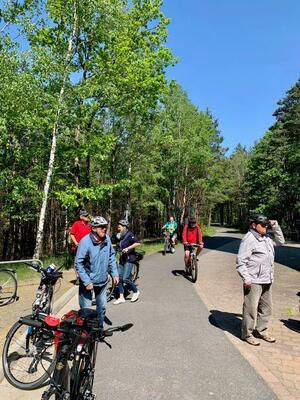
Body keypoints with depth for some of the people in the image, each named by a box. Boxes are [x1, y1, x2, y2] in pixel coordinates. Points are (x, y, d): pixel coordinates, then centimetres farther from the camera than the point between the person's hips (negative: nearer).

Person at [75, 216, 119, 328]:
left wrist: (115, 273, 3)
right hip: (88, 281, -5)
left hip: (102, 281, 5)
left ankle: (99, 327, 40)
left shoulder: (107, 239, -6)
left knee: (102, 306, 19)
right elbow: (79, 263, -20)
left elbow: (111, 257, 7)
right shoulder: (85, 241, -22)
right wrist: (87, 281, -21)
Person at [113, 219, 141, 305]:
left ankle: (136, 291, 11)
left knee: (125, 278, -13)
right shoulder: (120, 236, 10)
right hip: (122, 259, 8)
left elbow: (138, 243, -24)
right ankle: (121, 298, 13)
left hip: (129, 259, -8)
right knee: (119, 278, 4)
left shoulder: (129, 234, -12)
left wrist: (128, 248, -27)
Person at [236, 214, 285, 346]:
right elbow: (240, 261, -18)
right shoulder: (249, 239, -15)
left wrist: (275, 226, 12)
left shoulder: (266, 238, 11)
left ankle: (261, 331, 35)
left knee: (266, 308, 18)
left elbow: (280, 241, 27)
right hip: (253, 282, -9)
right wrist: (246, 279, -21)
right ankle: (247, 334, 18)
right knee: (251, 309, 2)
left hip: (267, 281, 9)